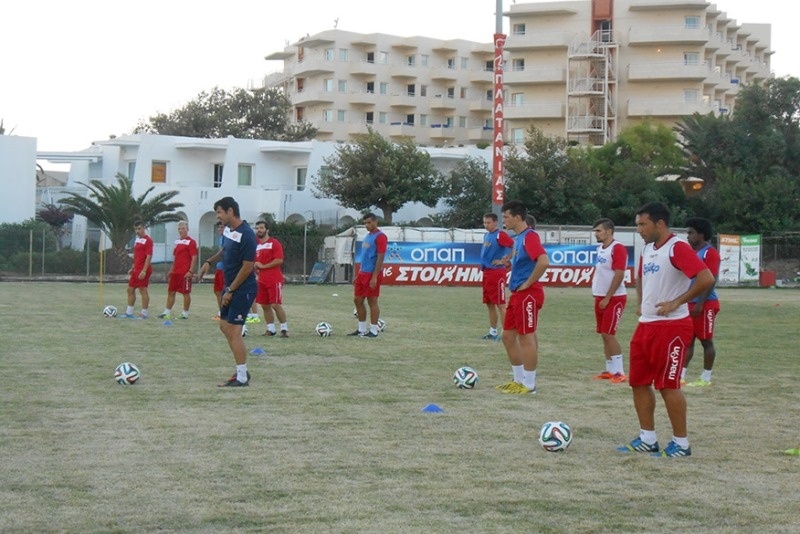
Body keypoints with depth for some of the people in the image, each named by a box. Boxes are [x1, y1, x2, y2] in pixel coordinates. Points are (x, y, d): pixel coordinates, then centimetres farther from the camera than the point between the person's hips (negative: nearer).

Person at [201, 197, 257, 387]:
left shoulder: (246, 235, -22)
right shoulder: (228, 230, 5)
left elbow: (247, 267, -21)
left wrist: (230, 290, -17)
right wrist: (210, 261, 8)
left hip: (243, 289, -10)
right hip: (231, 286, 10)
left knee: (234, 331, -8)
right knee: (225, 326, 15)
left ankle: (242, 378, 0)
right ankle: (242, 370, 24)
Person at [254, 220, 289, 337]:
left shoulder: (274, 243, -7)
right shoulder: (256, 245, 14)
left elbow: (279, 260, -17)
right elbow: (255, 262, 26)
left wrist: (263, 266, -15)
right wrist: (256, 267, 3)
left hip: (274, 280, -7)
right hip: (262, 280, 7)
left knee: (276, 305, -10)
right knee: (265, 306, 6)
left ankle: (284, 329, -1)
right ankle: (271, 329, 13)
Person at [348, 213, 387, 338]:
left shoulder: (380, 237, -11)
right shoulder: (367, 236, 16)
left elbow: (380, 258, -17)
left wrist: (374, 277, -21)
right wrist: (358, 275, 19)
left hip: (372, 275, -9)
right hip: (363, 274, 9)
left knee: (372, 301, -4)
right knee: (357, 300, 10)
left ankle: (373, 331, 2)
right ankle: (362, 329, 17)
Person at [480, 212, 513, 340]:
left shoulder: (500, 235, -13)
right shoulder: (486, 235, 13)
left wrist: (504, 260, -16)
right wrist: (483, 265, 13)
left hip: (497, 272, -9)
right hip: (486, 272, 9)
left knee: (500, 304, -8)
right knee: (489, 304, 14)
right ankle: (493, 332, 22)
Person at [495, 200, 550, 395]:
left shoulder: (529, 236, -16)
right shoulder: (517, 237, 14)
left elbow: (544, 262, -29)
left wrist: (527, 284, -20)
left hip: (528, 294, -10)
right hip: (517, 294, 10)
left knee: (526, 337, -4)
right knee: (508, 336, 13)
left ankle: (529, 385, 3)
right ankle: (519, 380, 22)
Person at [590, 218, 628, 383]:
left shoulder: (618, 249, -15)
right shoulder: (600, 248, 12)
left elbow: (619, 275, -19)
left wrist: (607, 298, -19)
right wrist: (598, 296, 13)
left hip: (614, 298, -9)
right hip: (601, 297, 9)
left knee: (608, 334, -10)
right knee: (604, 335, 9)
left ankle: (619, 373, -5)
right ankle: (610, 370, 16)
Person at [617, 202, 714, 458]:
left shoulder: (677, 248, -15)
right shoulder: (647, 250, 13)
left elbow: (706, 279, -24)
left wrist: (676, 302, -20)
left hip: (671, 326, -9)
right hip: (646, 324, 9)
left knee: (668, 384, -5)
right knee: (638, 382, 10)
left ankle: (681, 444, 6)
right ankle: (647, 439, 19)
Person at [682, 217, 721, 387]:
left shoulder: (710, 253, -11)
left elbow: (712, 280, -17)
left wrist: (700, 304, -20)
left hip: (705, 304, -8)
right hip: (690, 303, 8)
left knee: (706, 341, -1)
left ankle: (706, 378, 5)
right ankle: (681, 376, 8)